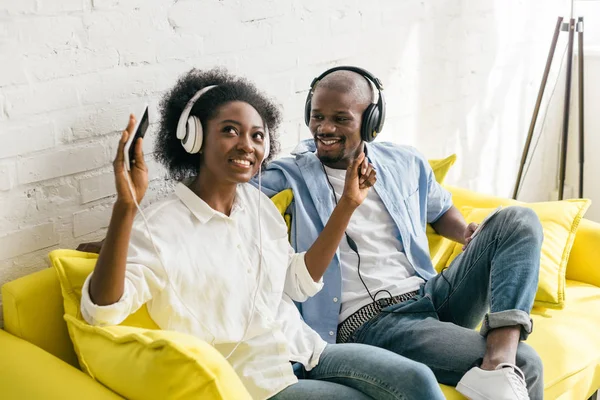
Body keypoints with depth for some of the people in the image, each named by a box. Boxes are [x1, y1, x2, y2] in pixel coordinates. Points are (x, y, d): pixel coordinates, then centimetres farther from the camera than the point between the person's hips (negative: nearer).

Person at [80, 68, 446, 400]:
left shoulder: (259, 204, 8)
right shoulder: (159, 226, -14)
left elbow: (301, 282, 11)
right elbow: (102, 311, -26)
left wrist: (347, 204, 6)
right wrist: (125, 208, -39)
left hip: (304, 349, 7)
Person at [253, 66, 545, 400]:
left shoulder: (407, 164, 15)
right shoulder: (291, 176, 2)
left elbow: (440, 210, 30)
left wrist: (469, 235, 11)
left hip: (431, 296, 7)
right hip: (369, 322, -7)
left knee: (519, 219, -15)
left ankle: (499, 359, -31)